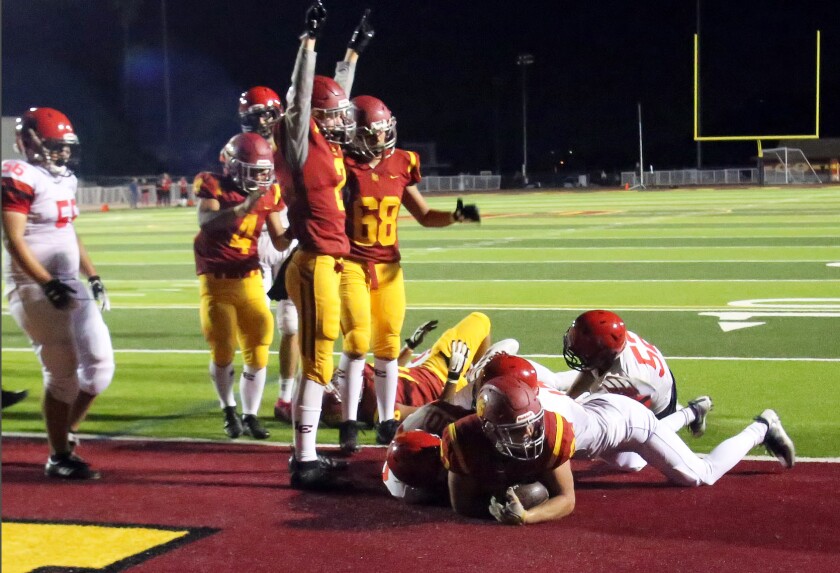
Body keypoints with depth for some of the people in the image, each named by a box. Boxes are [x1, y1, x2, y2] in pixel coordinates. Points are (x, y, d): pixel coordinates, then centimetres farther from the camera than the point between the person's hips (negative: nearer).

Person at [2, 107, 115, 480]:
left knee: (100, 362, 5)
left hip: (70, 285, 9)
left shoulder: (63, 179, 14)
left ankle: (64, 435, 21)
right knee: (64, 373, -6)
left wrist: (93, 277, 15)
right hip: (35, 289, -9)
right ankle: (59, 457, 6)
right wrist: (47, 283, -24)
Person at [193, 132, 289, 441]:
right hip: (216, 280, -3)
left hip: (249, 279, 4)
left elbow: (279, 241, 6)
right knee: (223, 351, -1)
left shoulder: (268, 194, 3)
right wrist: (242, 208, -42)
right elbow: (206, 221, -29)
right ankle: (229, 410, 20)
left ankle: (250, 416, 10)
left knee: (257, 350, -1)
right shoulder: (213, 185, -10)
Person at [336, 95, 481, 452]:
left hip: (388, 266, 5)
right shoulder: (343, 165, -9)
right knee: (357, 341, -13)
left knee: (387, 346, 7)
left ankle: (386, 423, 17)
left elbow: (425, 216, 13)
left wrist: (456, 216, -3)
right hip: (351, 264, -4)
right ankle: (349, 423, -3)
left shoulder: (400, 165, 4)